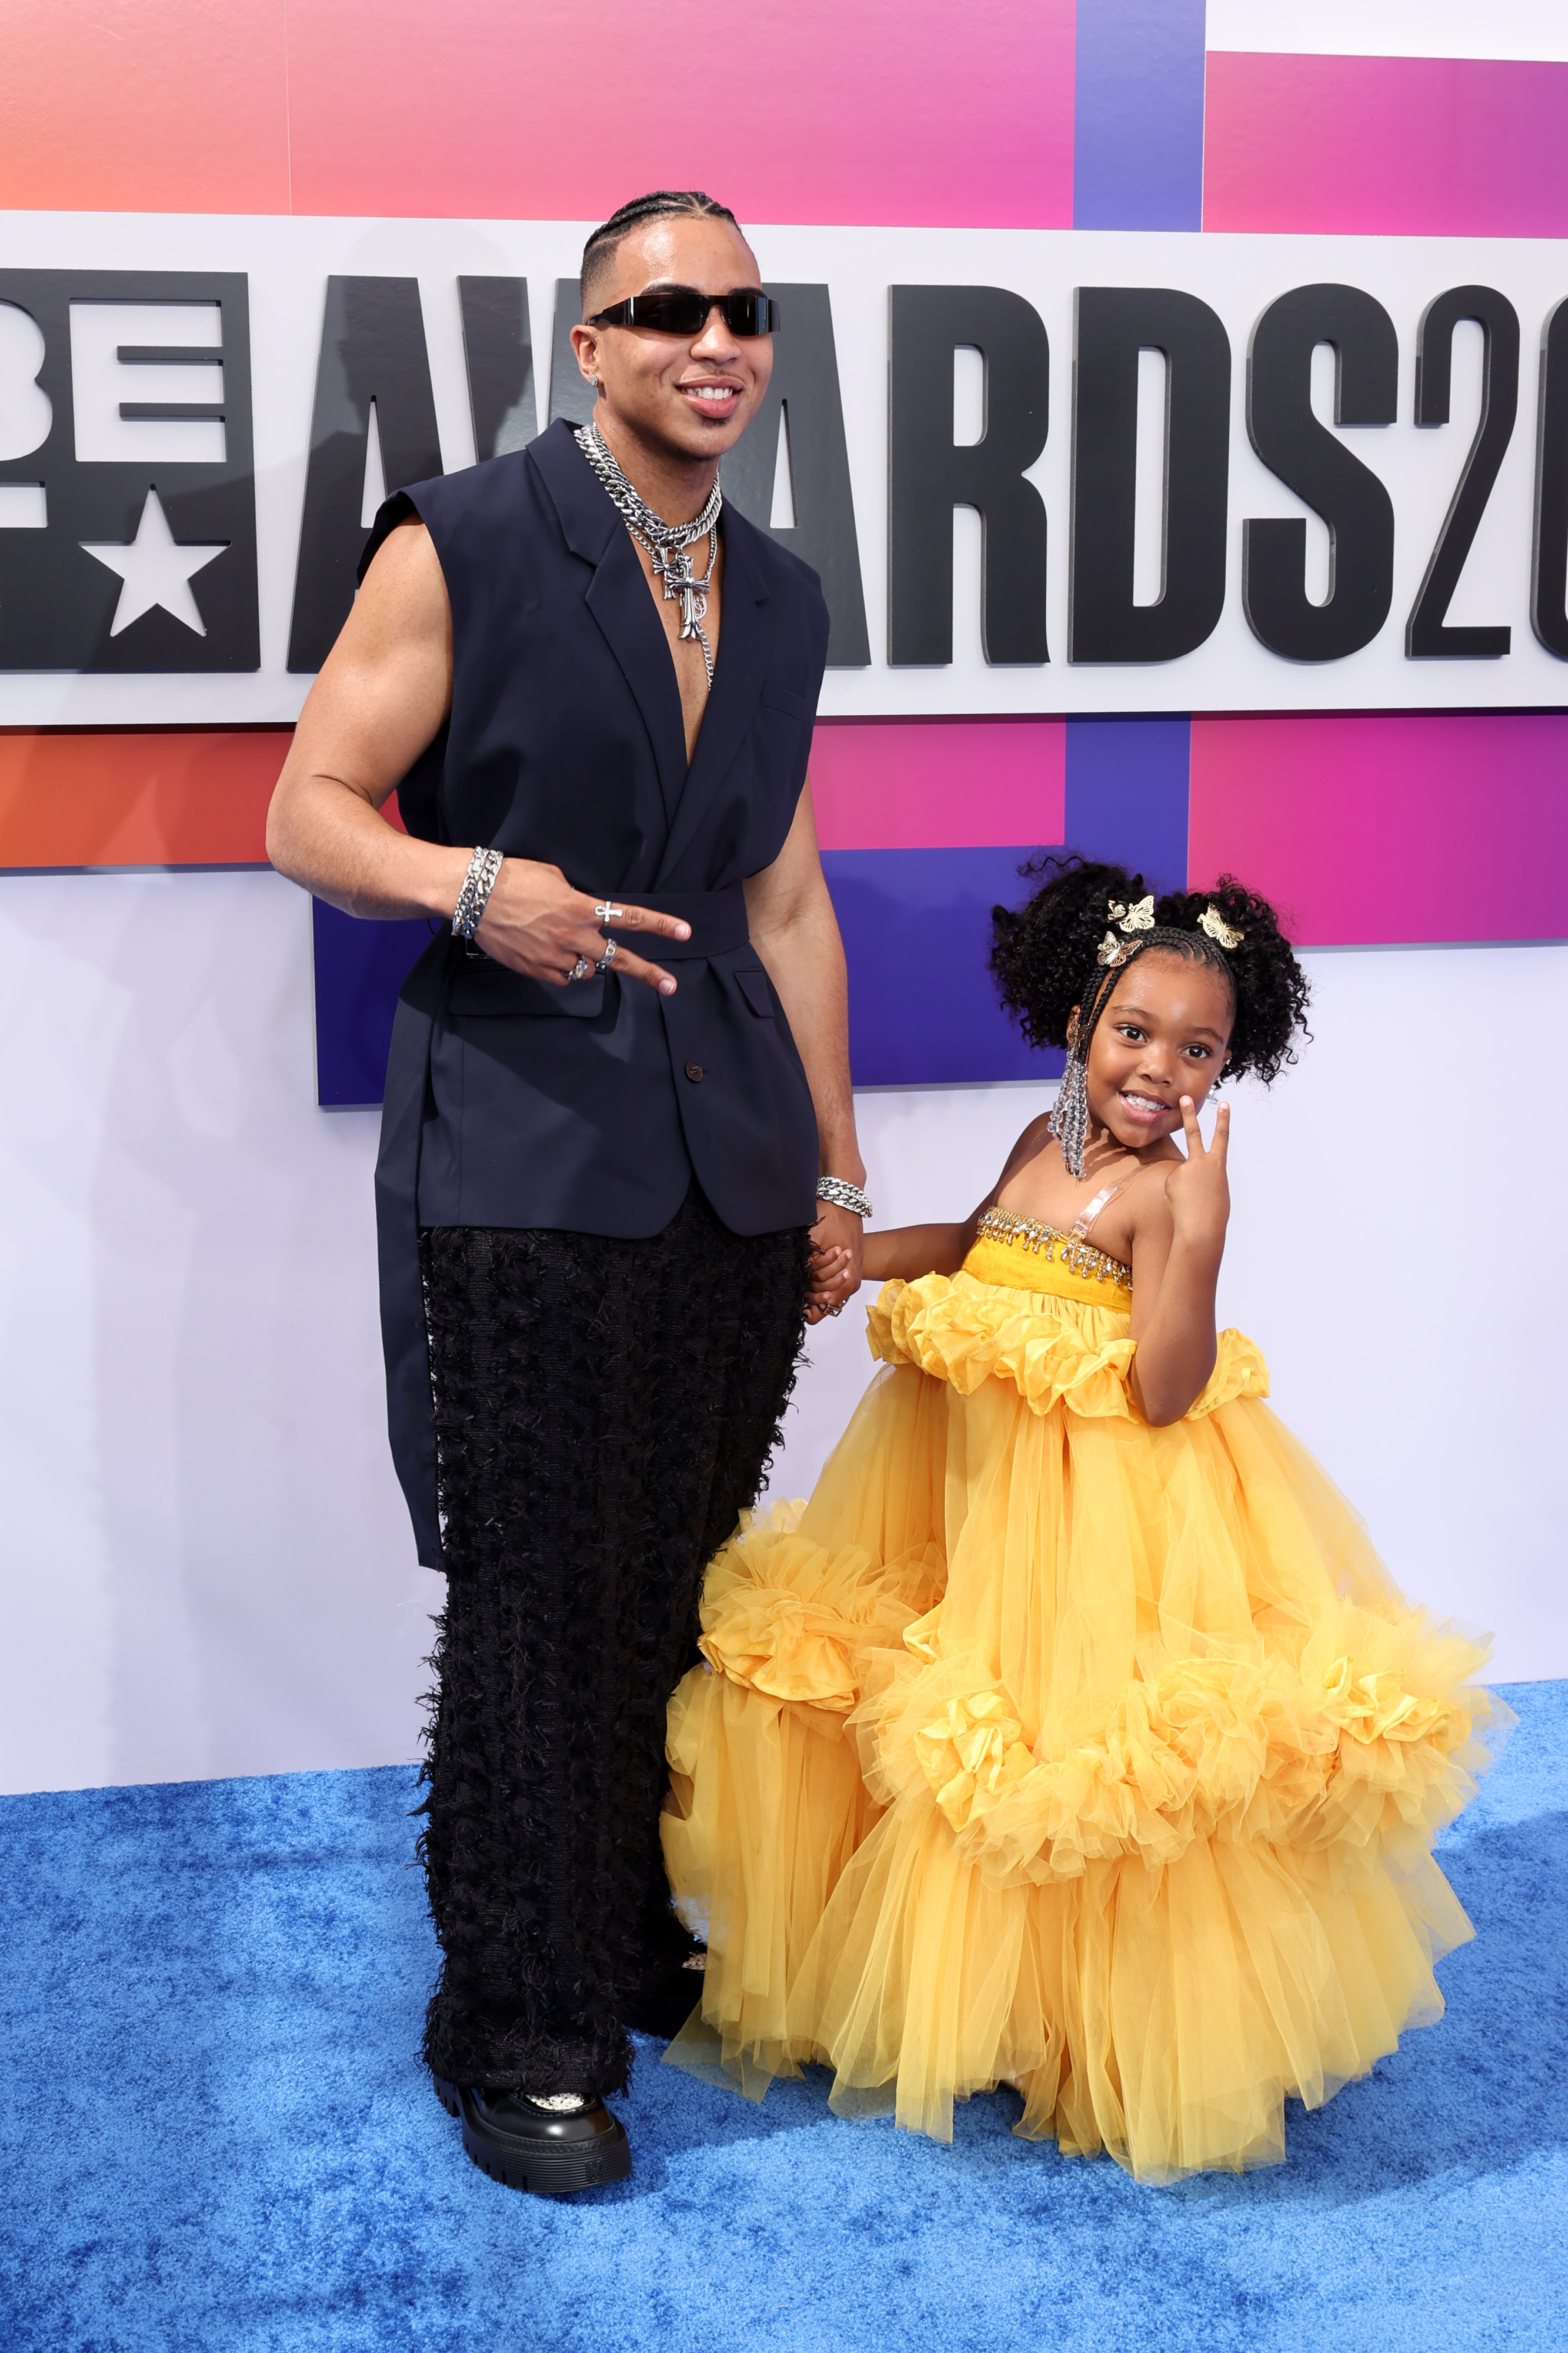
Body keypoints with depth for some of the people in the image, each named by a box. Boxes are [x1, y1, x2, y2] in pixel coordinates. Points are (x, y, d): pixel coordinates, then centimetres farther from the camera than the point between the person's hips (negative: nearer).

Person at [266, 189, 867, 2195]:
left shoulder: (779, 600, 14)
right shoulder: (460, 547, -4)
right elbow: (309, 813, -3)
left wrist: (834, 1166, 18)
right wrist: (471, 882, -23)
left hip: (731, 1165, 6)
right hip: (522, 1157, -5)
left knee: (686, 1589, 11)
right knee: (536, 1609, 0)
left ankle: (644, 1950, 29)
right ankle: (518, 2032, 16)